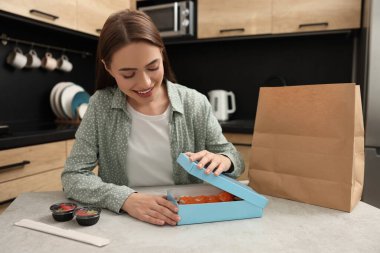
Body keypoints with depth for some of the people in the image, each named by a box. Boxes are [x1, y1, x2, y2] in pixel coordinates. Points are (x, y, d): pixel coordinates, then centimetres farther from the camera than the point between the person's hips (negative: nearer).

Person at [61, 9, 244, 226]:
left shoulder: (196, 105, -7)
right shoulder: (100, 105, -7)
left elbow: (234, 160, 1)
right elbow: (73, 177, -9)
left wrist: (222, 161, -22)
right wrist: (126, 199, -25)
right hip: (122, 224, 0)